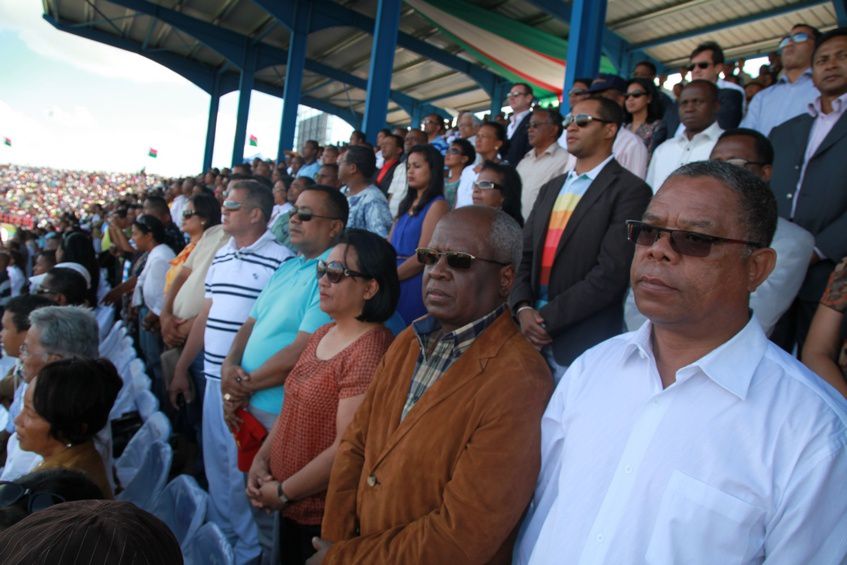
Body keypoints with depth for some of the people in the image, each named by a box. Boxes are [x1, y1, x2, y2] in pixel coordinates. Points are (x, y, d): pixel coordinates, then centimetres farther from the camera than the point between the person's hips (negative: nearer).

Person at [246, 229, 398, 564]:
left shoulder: (370, 351, -24)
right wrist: (262, 459, 0)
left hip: (327, 515, -8)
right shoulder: (322, 335, 5)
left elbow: (347, 448, -25)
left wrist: (283, 492, -14)